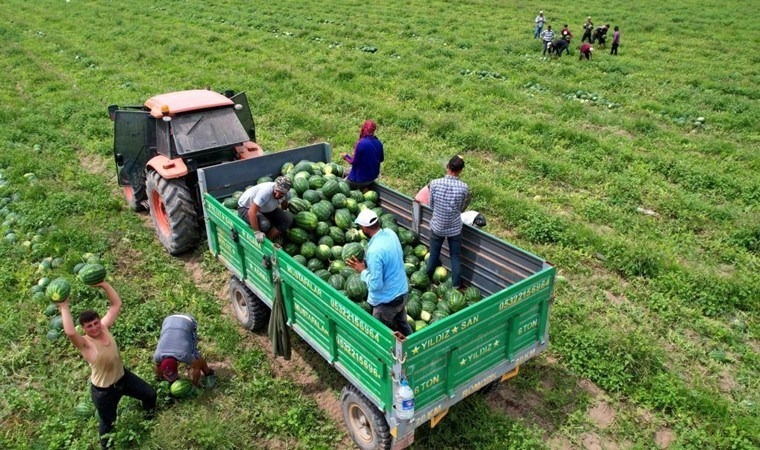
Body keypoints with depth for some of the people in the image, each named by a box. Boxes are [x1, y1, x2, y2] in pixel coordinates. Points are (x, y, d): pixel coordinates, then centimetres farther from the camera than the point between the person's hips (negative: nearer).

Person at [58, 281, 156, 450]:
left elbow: (116, 303, -11)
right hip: (103, 390, -6)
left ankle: (149, 413, 58)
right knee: (107, 422, 18)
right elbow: (69, 332, -51)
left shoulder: (105, 327, -12)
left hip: (123, 376, 6)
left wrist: (104, 284, -21)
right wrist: (64, 306, -44)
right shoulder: (84, 343, -28)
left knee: (150, 393, 23)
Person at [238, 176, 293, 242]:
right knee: (264, 224, -35)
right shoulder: (266, 191, -39)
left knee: (288, 218, -13)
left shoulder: (287, 194, -17)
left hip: (264, 209, 7)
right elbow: (252, 211, -40)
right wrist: (257, 232, -37)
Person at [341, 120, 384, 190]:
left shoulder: (361, 143, -24)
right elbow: (381, 159, 9)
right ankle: (364, 188, 8)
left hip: (361, 179, -7)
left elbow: (354, 162, -18)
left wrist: (346, 156, -1)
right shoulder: (378, 143, -4)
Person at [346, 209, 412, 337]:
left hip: (387, 300, -8)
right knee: (402, 324, 28)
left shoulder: (374, 251, -33)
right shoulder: (390, 233, -8)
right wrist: (368, 262, 4)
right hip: (402, 291, 8)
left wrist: (363, 270, -11)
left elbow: (375, 284, -27)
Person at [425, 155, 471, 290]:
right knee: (455, 257, 17)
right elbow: (462, 208, -3)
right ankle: (456, 284, 30)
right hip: (455, 228, -1)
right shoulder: (463, 187, -19)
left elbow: (431, 204, -3)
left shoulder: (435, 183, -18)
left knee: (433, 255, 19)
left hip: (437, 227, 1)